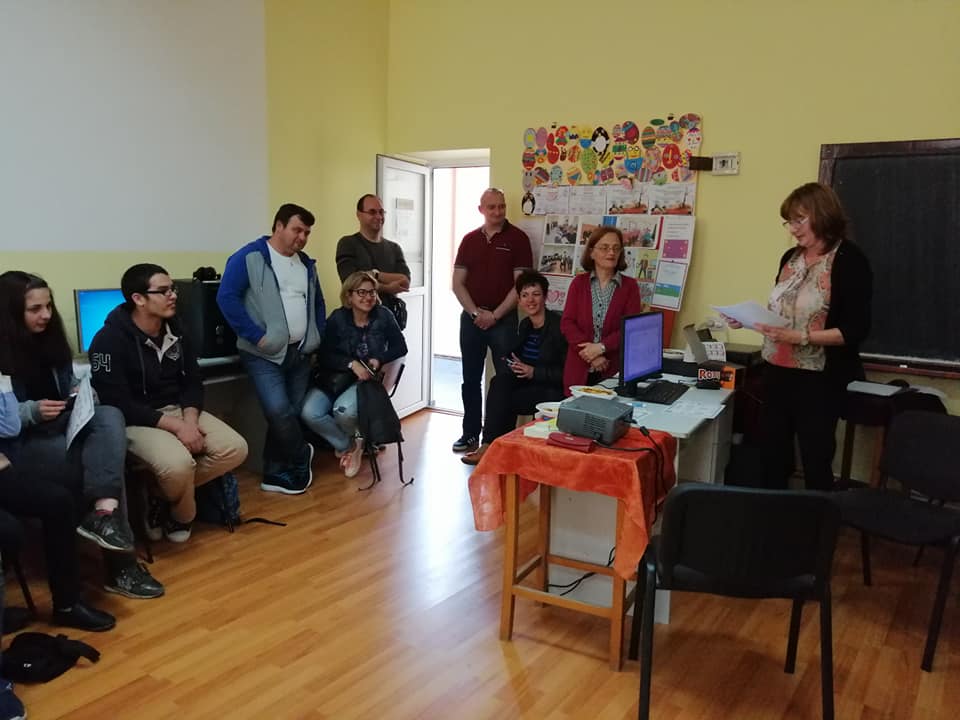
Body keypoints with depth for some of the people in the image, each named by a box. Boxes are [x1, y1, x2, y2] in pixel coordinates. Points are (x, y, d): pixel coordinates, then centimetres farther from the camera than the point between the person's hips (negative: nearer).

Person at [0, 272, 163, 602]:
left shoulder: (50, 338, 10)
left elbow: (70, 382, 19)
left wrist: (80, 391, -2)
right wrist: (32, 412, -26)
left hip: (61, 427, 6)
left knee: (109, 415, -26)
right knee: (104, 457, -25)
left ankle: (103, 513, -42)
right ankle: (119, 563, -20)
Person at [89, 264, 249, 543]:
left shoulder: (176, 330, 6)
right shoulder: (110, 340, -15)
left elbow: (193, 382, 8)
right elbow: (119, 404, -19)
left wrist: (190, 420, -13)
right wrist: (176, 426, -24)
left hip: (179, 410, 7)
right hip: (135, 420, -7)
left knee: (235, 448, -14)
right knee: (178, 463, -35)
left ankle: (163, 497, 1)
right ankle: (182, 515, 2)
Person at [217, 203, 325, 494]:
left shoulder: (306, 264, 14)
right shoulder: (249, 257, -8)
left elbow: (318, 302, 24)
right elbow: (226, 297, -15)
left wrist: (317, 336, 10)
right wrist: (256, 336, -17)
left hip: (300, 353, 6)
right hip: (265, 354, -6)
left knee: (292, 414, 7)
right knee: (279, 411, -17)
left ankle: (275, 474, 19)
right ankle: (301, 456, 8)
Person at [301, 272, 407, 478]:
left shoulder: (383, 316, -4)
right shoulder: (337, 318, -6)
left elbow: (400, 347, 4)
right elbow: (324, 356, -8)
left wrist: (379, 359, -15)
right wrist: (351, 364, -23)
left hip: (365, 379, -1)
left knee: (343, 410, -34)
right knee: (309, 413, -26)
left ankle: (347, 443, 5)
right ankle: (348, 445, 2)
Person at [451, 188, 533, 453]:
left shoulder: (517, 238, -3)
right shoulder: (469, 240, 8)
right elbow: (457, 283, 6)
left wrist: (494, 315, -12)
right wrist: (475, 312, -7)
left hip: (503, 319, -4)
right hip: (471, 318, 4)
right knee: (471, 379, 9)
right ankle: (470, 434, 19)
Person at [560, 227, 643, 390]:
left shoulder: (630, 285, 4)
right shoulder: (578, 283, 7)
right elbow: (567, 323, -2)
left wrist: (601, 347, -18)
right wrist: (590, 354, -14)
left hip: (614, 370, -1)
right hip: (580, 369, 1)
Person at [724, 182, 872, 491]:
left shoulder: (849, 261, -11)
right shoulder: (791, 257, 10)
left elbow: (855, 329, -17)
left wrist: (801, 337, -26)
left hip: (819, 379, -7)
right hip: (778, 372, 7)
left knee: (816, 460, 5)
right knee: (772, 455, 14)